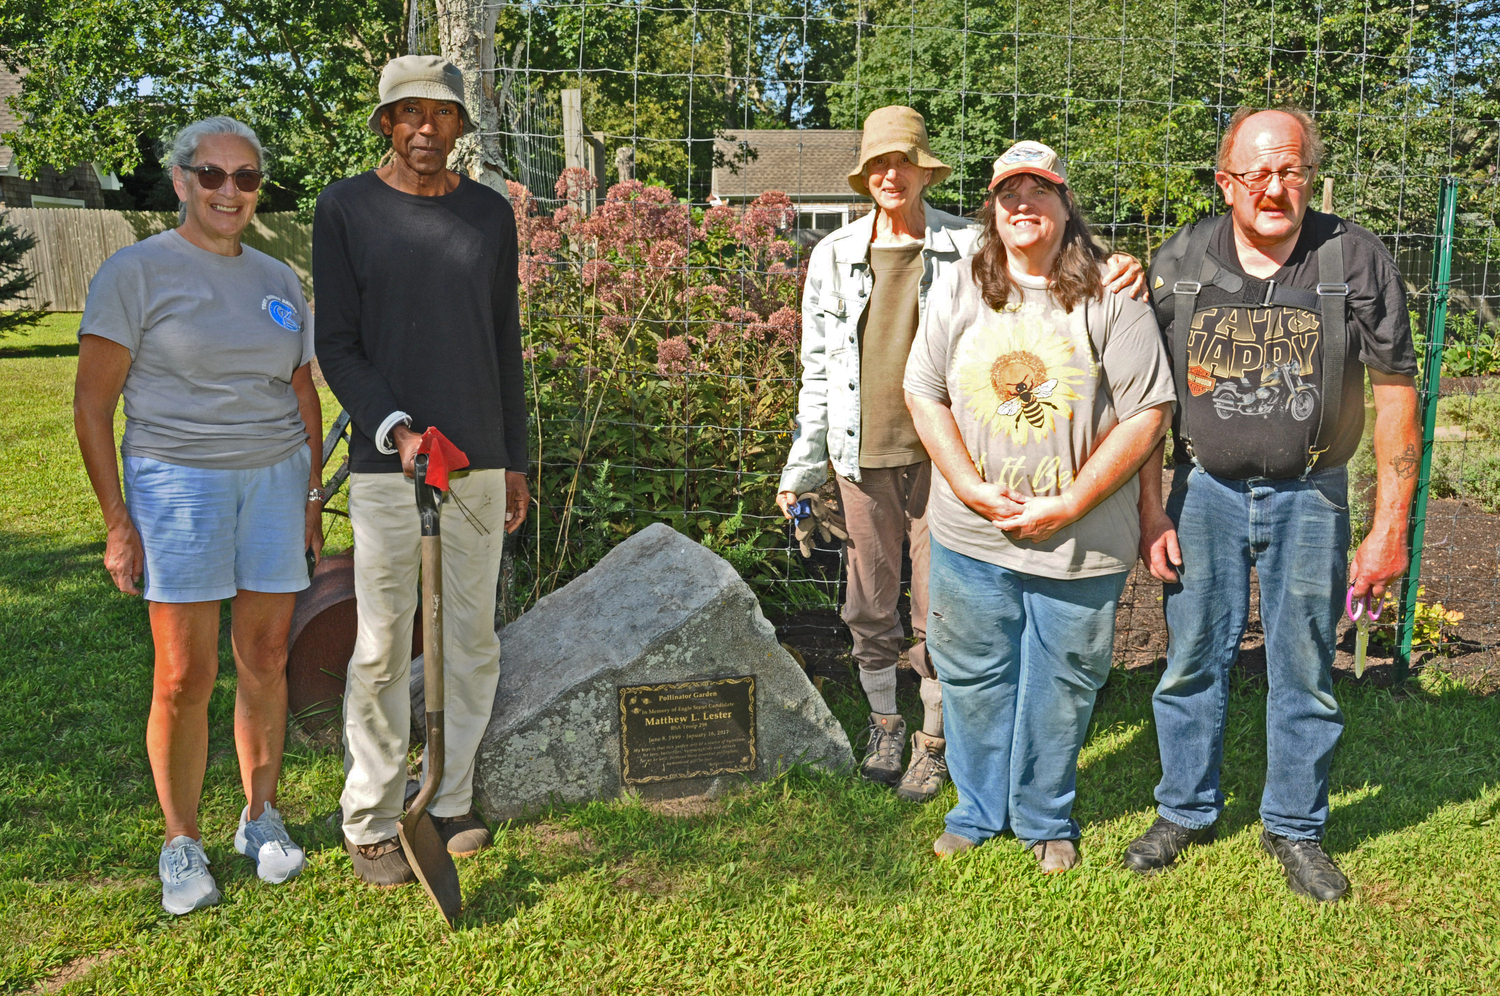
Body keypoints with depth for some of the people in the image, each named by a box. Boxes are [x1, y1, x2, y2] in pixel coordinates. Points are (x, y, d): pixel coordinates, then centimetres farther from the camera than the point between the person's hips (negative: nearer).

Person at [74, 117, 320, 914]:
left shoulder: (277, 280, 12)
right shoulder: (136, 272, -4)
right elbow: (91, 404, -5)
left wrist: (312, 496, 13)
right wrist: (117, 521, -9)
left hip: (275, 481, 4)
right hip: (178, 482, -4)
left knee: (265, 660, 8)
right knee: (185, 678, -3)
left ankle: (261, 818, 25)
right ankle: (181, 845, 13)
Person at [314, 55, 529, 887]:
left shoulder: (490, 214, 11)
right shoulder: (346, 209, 2)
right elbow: (336, 344, -2)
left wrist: (514, 460, 12)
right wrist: (395, 429, -17)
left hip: (479, 465, 4)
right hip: (388, 462, -3)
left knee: (471, 642, 8)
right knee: (382, 648, -1)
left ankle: (451, 802, 21)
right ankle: (371, 824, 10)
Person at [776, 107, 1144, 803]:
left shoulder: (967, 247, -1)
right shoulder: (835, 256, 6)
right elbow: (817, 367, 10)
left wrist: (1119, 273, -26)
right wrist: (801, 467, 10)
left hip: (940, 453, -2)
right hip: (864, 453, 2)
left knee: (938, 608, 4)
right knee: (870, 603, 12)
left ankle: (933, 742, 24)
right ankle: (884, 724, 34)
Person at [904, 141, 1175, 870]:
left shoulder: (1110, 297, -6)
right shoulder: (958, 289, 4)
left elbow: (1146, 413, -8)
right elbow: (924, 393, 4)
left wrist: (1070, 506, -14)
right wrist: (973, 488, -9)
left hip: (1081, 541, -2)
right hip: (969, 536, 3)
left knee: (1061, 685, 11)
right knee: (973, 677, 14)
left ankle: (1046, 819, 33)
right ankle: (979, 810, 35)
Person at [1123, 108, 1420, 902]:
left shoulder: (1356, 261, -8)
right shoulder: (1180, 264, -5)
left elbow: (1395, 393, -5)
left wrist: (1390, 528, -7)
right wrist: (1151, 514, -2)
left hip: (1308, 495, -1)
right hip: (1205, 488, 1)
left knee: (1305, 673, 8)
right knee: (1192, 660, 9)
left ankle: (1295, 826, 28)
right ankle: (1184, 811, 29)